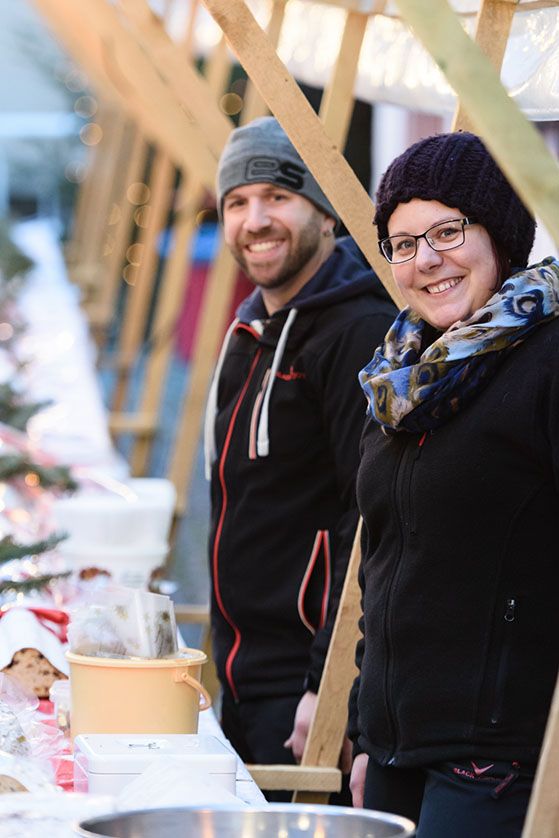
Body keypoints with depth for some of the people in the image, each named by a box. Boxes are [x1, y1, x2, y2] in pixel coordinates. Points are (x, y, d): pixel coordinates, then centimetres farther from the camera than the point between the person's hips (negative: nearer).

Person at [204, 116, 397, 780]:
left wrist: (331, 685, -23)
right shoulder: (251, 330, 14)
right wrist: (231, 668, 20)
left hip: (307, 688, -9)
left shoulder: (362, 333, -15)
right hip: (242, 677, 9)